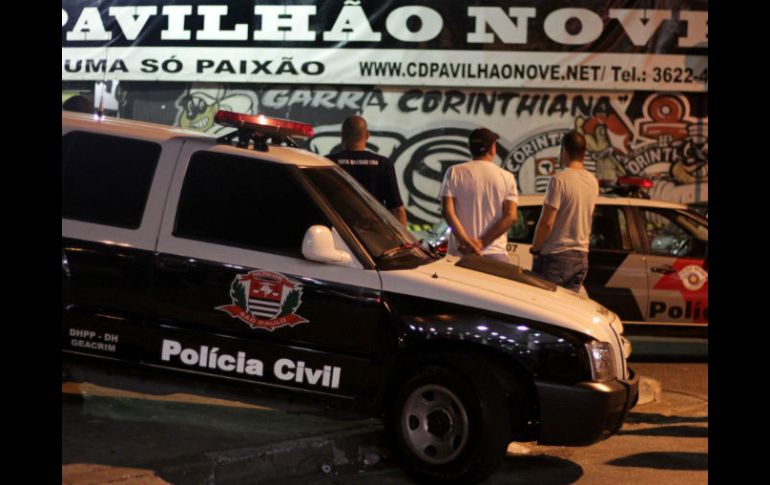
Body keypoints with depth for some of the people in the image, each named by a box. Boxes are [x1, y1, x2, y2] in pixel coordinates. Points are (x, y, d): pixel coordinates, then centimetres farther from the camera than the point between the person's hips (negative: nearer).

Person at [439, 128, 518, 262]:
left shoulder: (455, 172, 4)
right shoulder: (507, 177, 6)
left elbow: (447, 210, -6)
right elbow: (511, 216, -3)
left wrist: (465, 241, -13)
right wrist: (482, 243, -9)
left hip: (459, 252, 0)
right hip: (495, 254, 0)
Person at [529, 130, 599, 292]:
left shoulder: (559, 179, -14)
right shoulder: (593, 182, 8)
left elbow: (546, 222, -15)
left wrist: (535, 248, -3)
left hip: (556, 256, -7)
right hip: (582, 256, 7)